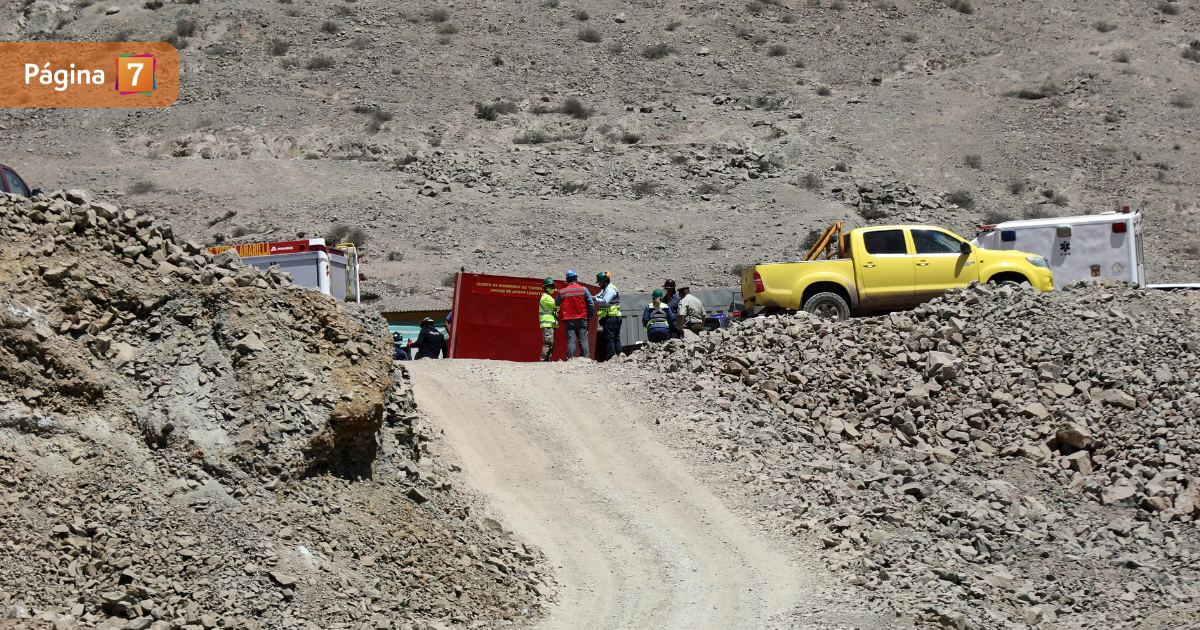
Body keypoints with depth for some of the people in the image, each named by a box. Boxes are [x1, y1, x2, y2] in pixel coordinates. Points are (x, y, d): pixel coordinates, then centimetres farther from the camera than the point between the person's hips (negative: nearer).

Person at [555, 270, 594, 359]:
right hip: (582, 319, 0)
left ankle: (571, 359, -7)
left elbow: (556, 305, 9)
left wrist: (560, 318, 19)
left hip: (568, 320, 0)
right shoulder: (583, 289, 0)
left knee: (570, 341, -1)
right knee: (583, 341, 2)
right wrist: (589, 316, 9)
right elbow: (591, 304, -1)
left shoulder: (562, 292, 3)